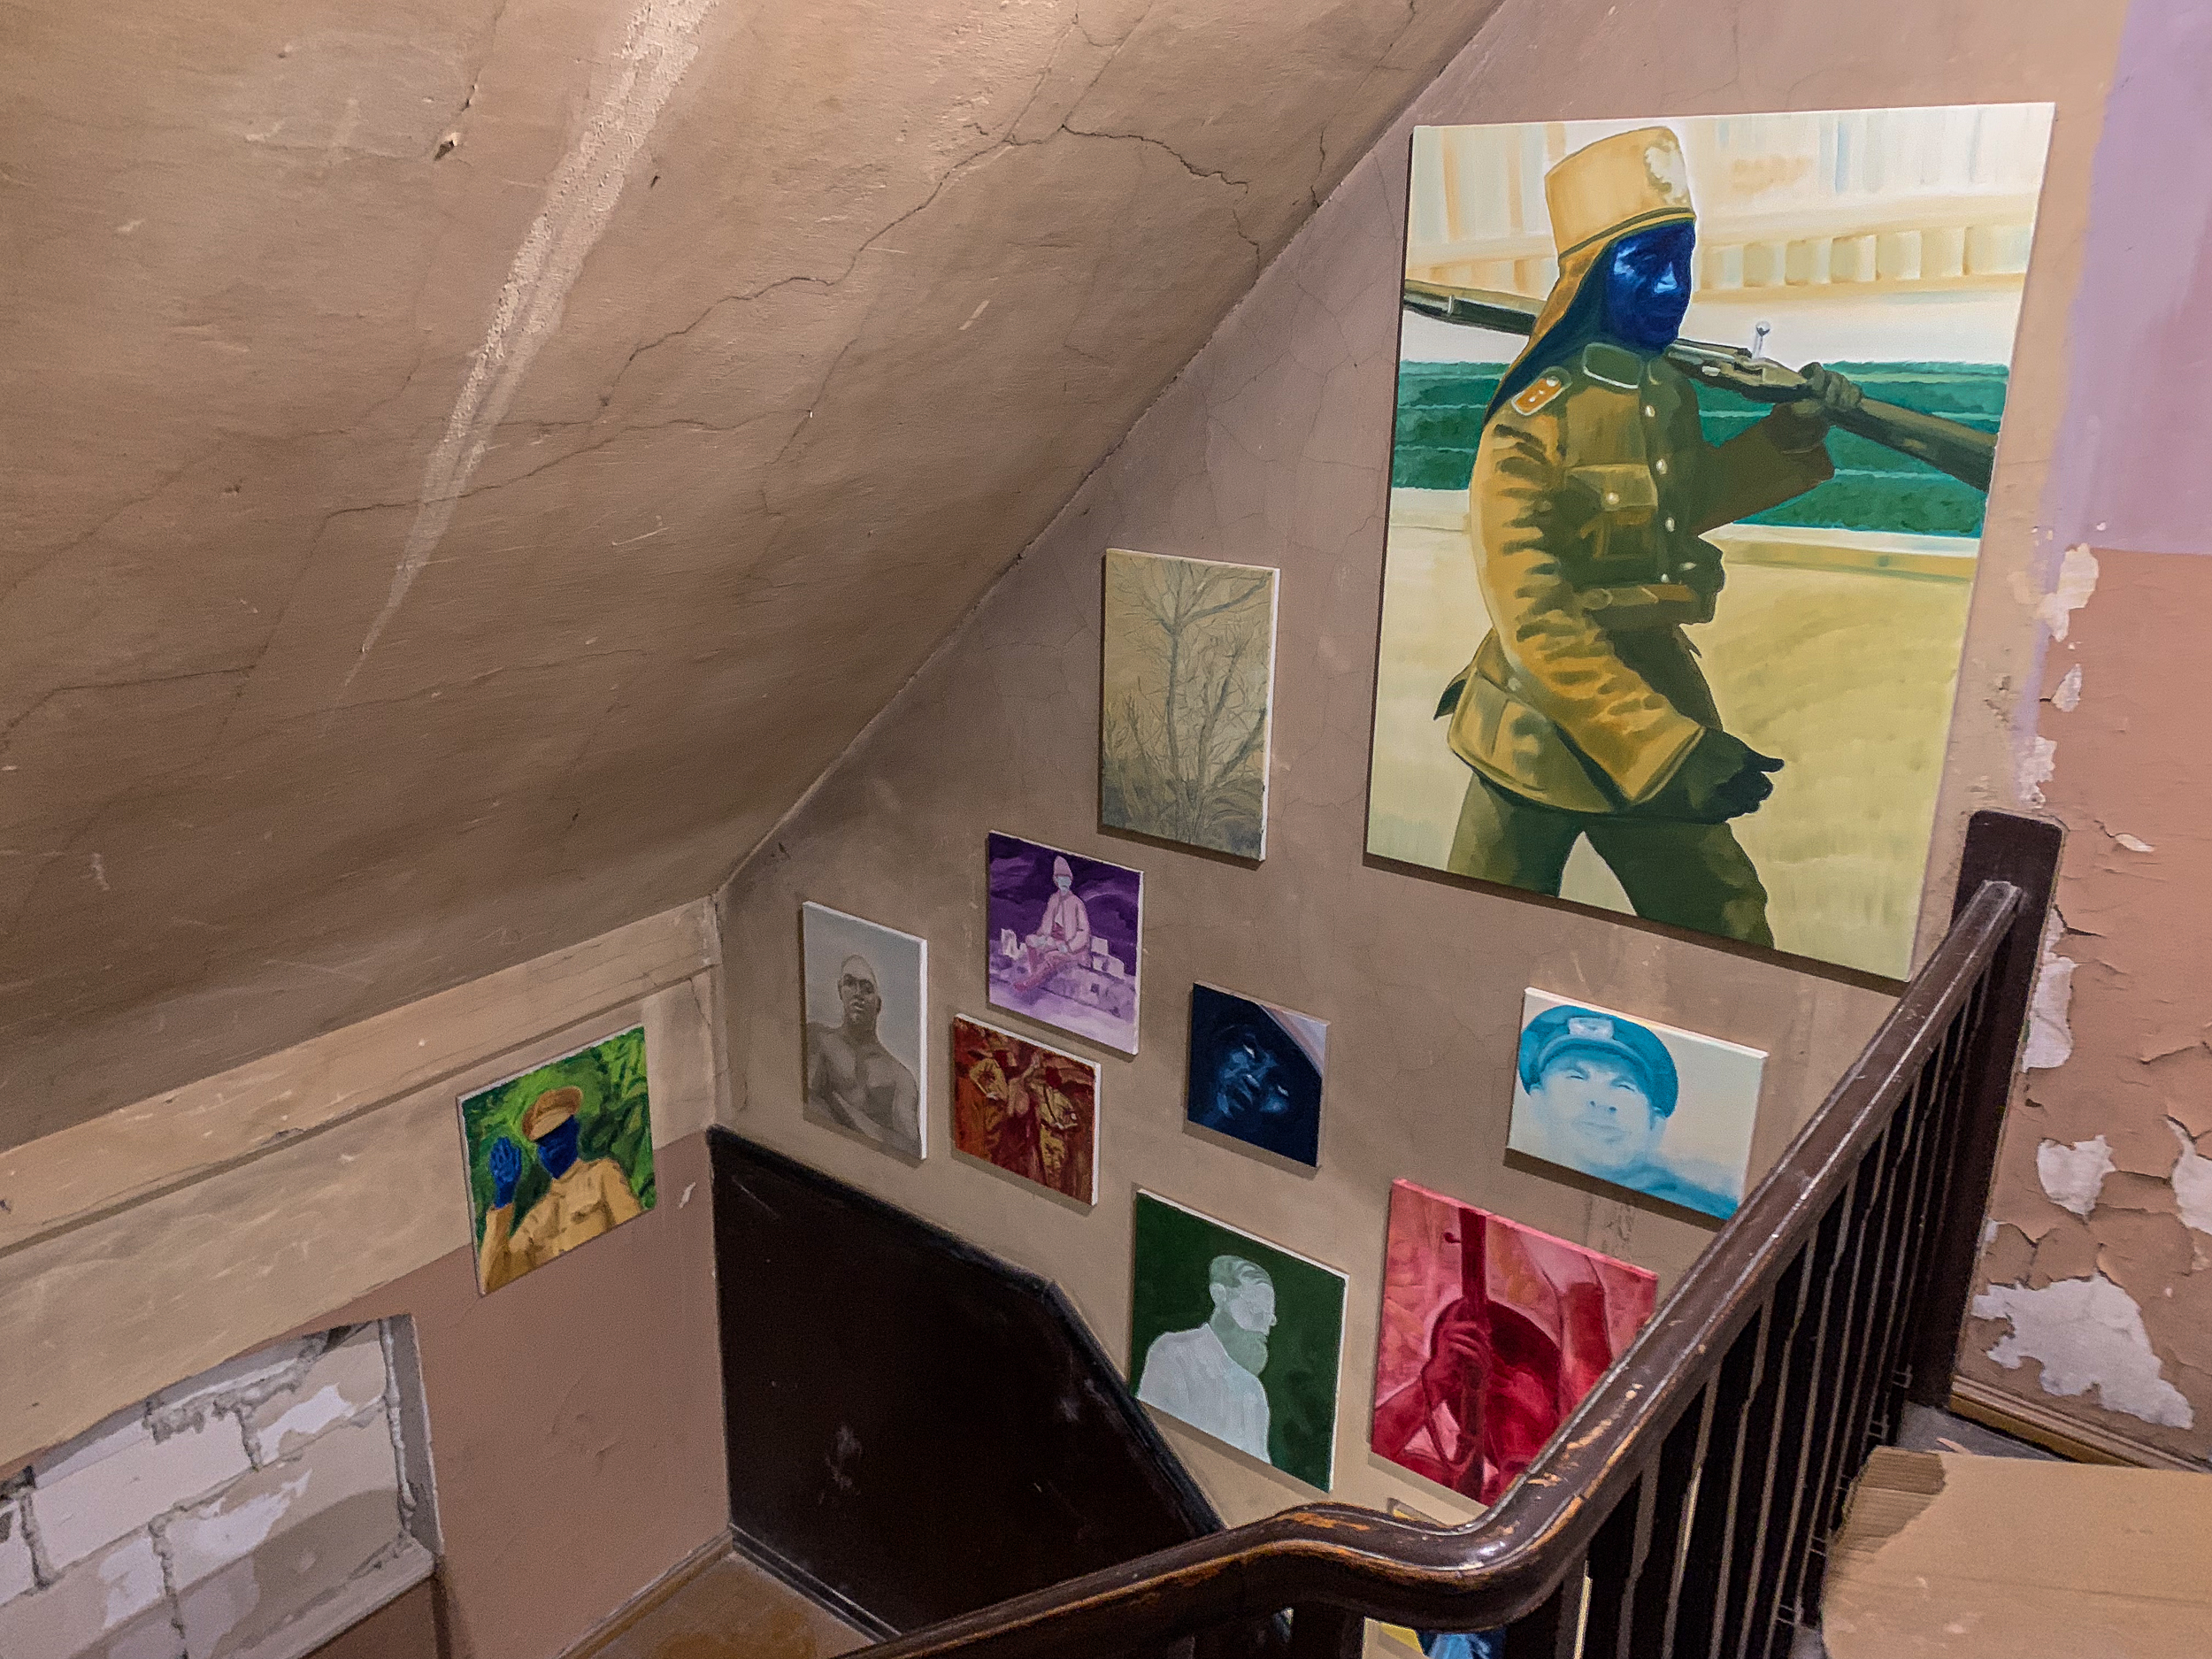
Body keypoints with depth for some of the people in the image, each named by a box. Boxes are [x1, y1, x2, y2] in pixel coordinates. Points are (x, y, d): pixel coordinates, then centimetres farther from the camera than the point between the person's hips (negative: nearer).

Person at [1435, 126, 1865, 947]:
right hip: (1542, 734, -6)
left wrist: (1794, 431, 8)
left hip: (1657, 700, 6)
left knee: (1732, 938, 10)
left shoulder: (1669, 393, 3)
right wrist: (1673, 750, -28)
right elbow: (1536, 625, -25)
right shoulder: (1531, 423, -20)